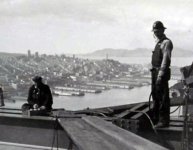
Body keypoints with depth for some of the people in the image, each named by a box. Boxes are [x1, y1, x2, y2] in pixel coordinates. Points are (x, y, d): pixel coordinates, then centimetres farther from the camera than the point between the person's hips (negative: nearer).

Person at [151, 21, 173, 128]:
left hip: (162, 72, -10)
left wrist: (161, 74, -25)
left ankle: (164, 121, -3)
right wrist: (155, 73, 14)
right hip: (155, 71, 10)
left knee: (163, 97, -7)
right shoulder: (158, 43, 19)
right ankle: (156, 118, 27)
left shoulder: (166, 42, -10)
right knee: (155, 96, 16)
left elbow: (166, 59, -19)